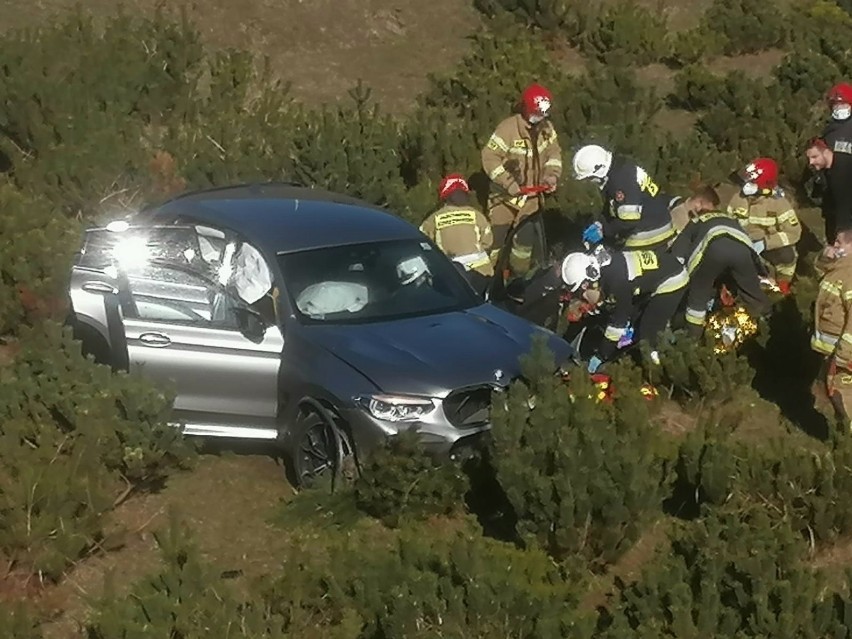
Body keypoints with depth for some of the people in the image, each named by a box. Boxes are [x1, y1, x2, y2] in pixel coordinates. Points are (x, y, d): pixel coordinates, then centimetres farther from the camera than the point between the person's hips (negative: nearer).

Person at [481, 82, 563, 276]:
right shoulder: (508, 129, -23)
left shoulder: (546, 128, -2)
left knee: (526, 239, 16)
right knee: (495, 238, -4)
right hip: (506, 195, -6)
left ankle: (519, 277, 34)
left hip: (530, 196, 6)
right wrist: (509, 184, -29)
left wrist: (552, 175, -9)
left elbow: (554, 153, 10)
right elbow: (489, 158, -25)